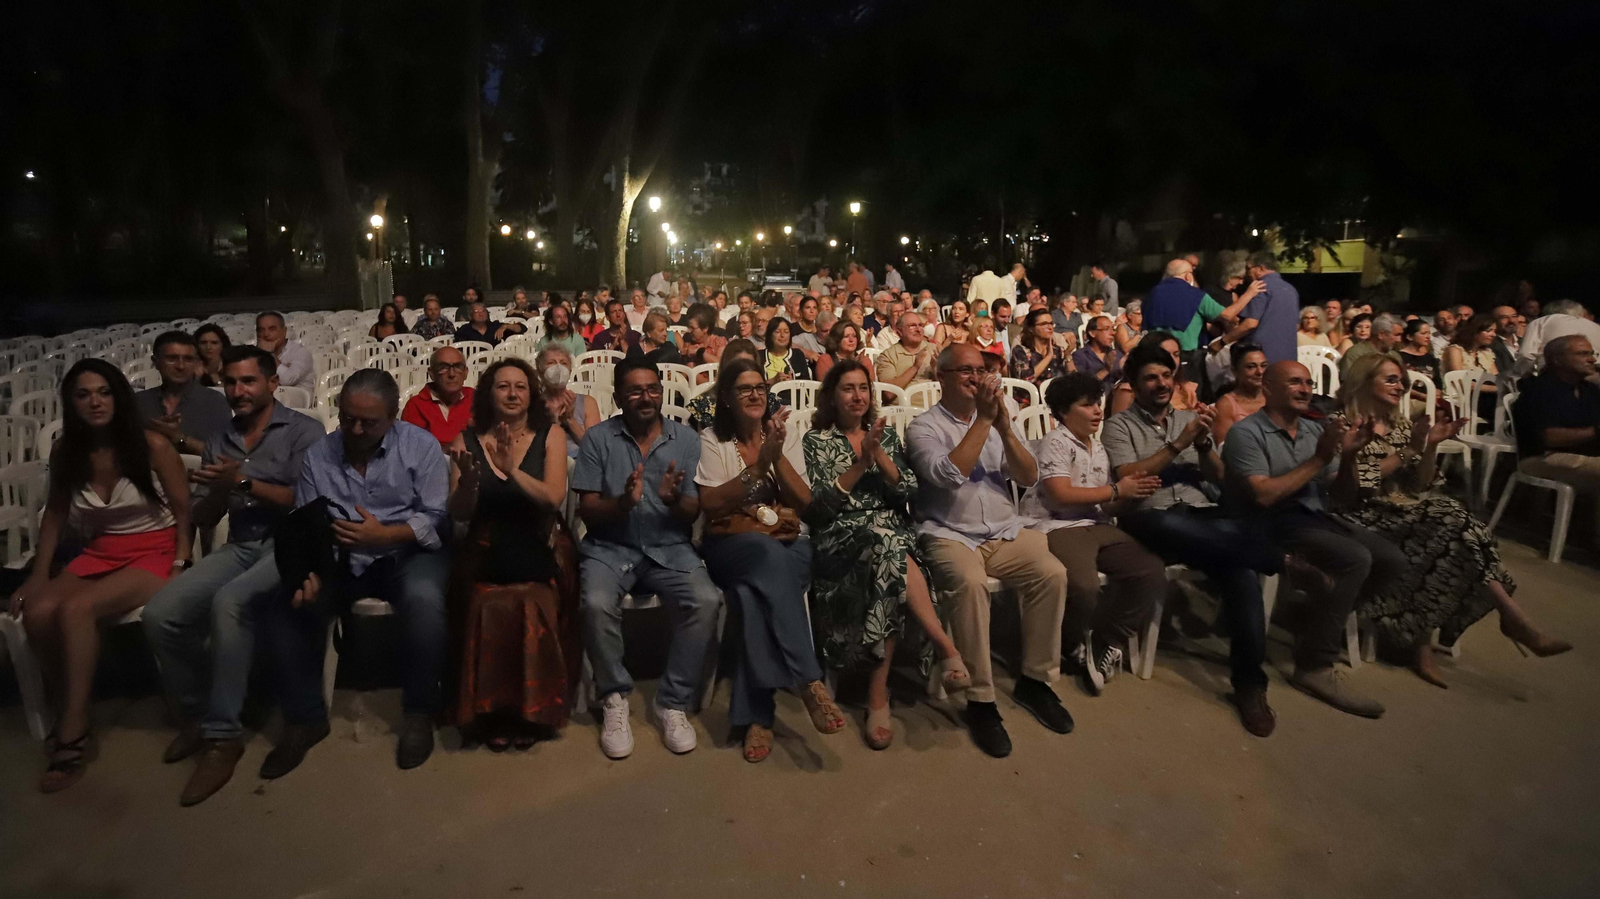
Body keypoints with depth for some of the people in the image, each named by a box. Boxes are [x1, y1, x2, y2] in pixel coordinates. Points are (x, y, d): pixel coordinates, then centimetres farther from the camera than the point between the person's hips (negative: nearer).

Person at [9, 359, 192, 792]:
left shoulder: (152, 445, -11)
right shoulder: (65, 451, 5)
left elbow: (184, 513, -6)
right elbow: (55, 514, 14)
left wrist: (180, 569, -14)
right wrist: (39, 574, 6)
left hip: (154, 553, -5)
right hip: (99, 554, 5)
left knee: (74, 610, -29)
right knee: (37, 612, -24)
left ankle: (74, 732, -17)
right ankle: (73, 713, -3)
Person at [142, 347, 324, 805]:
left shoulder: (303, 430, -1)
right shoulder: (218, 442, 17)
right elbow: (203, 519, 15)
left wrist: (244, 483, -16)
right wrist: (219, 491, -7)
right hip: (238, 546, 6)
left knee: (229, 602, -33)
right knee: (160, 614, -16)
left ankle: (222, 734, -22)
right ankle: (195, 714, 7)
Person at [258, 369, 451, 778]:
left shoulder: (421, 446, -4)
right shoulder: (318, 455, 5)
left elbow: (435, 519, -10)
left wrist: (382, 535, -24)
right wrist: (309, 573, -19)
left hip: (406, 554, -3)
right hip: (338, 560, 4)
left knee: (425, 601, -35)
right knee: (280, 606, -19)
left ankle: (419, 711, -10)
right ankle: (305, 718, 0)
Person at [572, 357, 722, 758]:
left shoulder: (686, 439, 5)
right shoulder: (598, 438, 2)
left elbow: (692, 514, 3)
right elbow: (588, 511, -2)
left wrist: (674, 500, -21)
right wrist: (623, 503, -23)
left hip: (670, 548, 1)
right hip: (610, 547, -1)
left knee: (706, 601, -26)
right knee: (597, 604, -31)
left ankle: (672, 702, -7)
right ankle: (614, 697, -5)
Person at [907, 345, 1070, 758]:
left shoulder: (997, 418, 14)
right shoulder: (923, 426, -1)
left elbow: (1029, 477, 4)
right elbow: (949, 474, -20)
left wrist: (1004, 428, -11)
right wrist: (983, 420, -17)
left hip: (1005, 532, 5)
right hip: (950, 535, -4)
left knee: (1052, 573, -21)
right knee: (970, 582, -34)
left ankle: (1036, 680, -4)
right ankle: (980, 699, -21)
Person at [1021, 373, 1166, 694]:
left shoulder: (1098, 448, 21)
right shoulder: (1055, 442, -3)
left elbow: (1106, 505, 20)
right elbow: (1062, 495, -15)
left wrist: (1132, 493, -2)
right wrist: (1117, 491, -7)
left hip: (1098, 527, 8)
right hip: (1058, 528, -8)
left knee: (1152, 573, -14)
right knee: (1083, 587, -34)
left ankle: (1106, 644, 2)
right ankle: (1079, 645, 1)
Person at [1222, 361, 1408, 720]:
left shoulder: (1315, 430, 14)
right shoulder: (1247, 433, -8)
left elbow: (1340, 492, 12)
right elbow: (1264, 495, -20)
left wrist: (1348, 455, -7)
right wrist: (1319, 458, -17)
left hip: (1316, 517, 8)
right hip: (1272, 525, -8)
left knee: (1391, 560, -7)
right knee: (1354, 558, -27)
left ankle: (1322, 620, 9)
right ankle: (1314, 667, -19)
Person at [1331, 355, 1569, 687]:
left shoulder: (1401, 425, 16)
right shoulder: (1345, 424, -4)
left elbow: (1420, 486, 10)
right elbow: (1356, 484, -15)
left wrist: (1430, 446, -5)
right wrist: (1408, 450, -14)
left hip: (1405, 511, 6)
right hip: (1365, 515, -6)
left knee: (1455, 523, -24)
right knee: (1446, 535, -28)